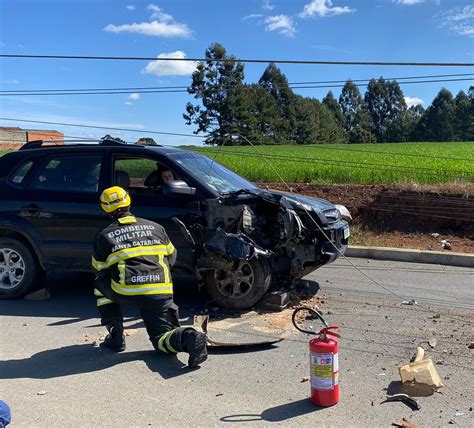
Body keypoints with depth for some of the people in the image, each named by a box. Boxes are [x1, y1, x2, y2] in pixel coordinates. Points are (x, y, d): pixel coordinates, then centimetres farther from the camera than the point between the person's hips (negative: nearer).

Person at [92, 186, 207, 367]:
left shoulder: (103, 236, 11)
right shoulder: (155, 227, 18)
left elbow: (99, 269, 22)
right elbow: (171, 257, 26)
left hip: (126, 292, -2)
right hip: (161, 293, 2)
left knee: (100, 285, 30)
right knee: (162, 338, 14)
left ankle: (116, 335, 21)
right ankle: (188, 337, -22)